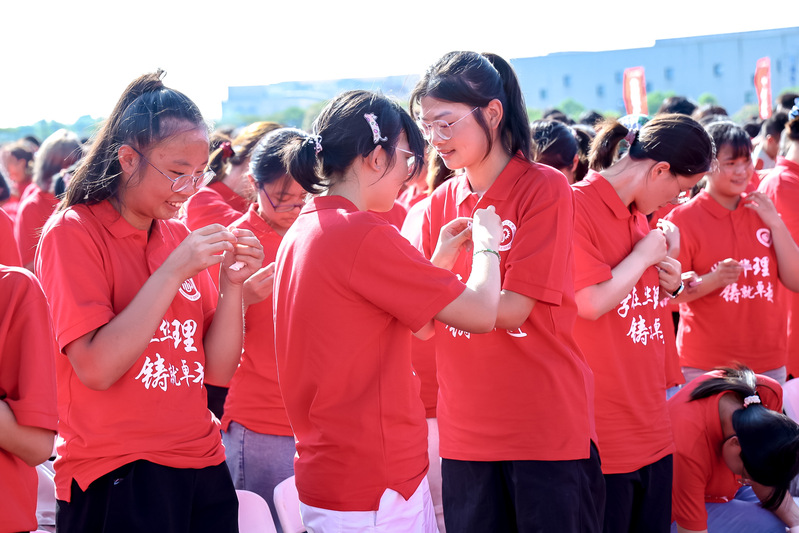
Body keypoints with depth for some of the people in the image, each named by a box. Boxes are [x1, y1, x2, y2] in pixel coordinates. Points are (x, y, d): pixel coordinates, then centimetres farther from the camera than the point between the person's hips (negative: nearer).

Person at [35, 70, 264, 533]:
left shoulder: (181, 237, 8)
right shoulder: (74, 231, -7)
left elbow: (219, 370, 6)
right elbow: (97, 368, -18)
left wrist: (231, 283, -8)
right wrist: (173, 273, -20)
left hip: (203, 467, 6)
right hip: (115, 481, -6)